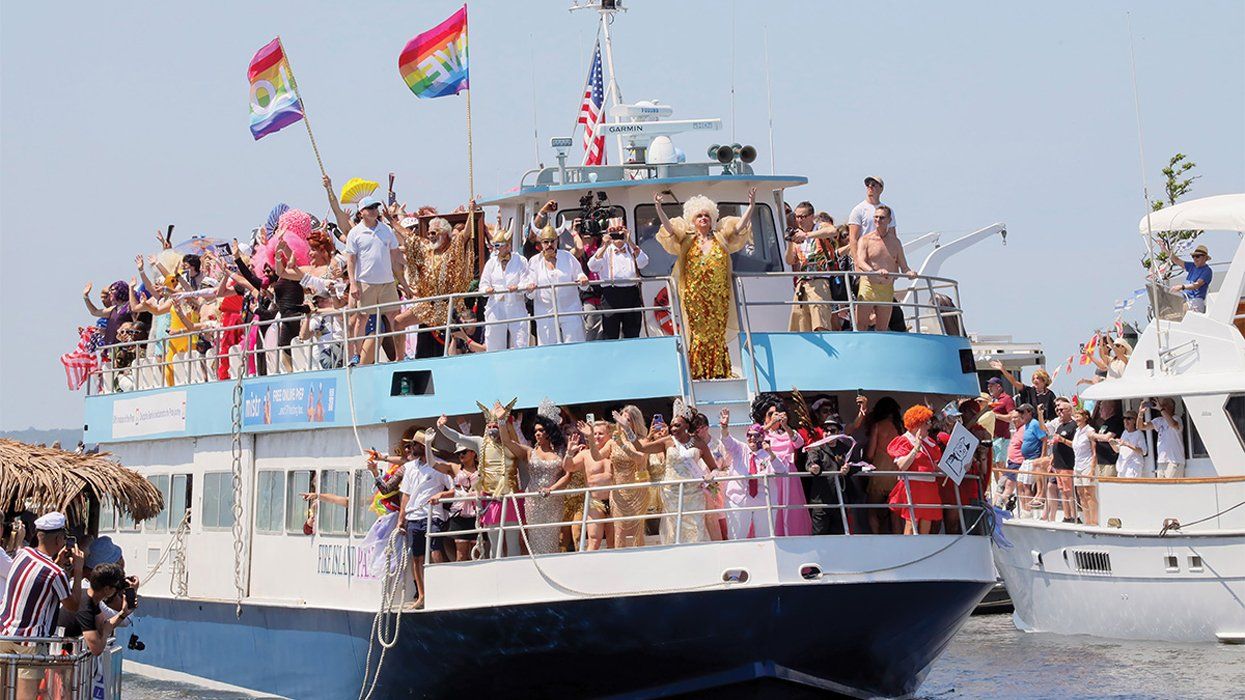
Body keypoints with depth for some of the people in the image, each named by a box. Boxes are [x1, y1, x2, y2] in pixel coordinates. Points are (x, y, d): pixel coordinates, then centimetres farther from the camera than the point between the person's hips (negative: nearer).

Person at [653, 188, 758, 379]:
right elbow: (668, 227, -3)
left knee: (717, 335, 2)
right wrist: (659, 207, -17)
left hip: (718, 297, 1)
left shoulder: (721, 238, 12)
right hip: (694, 297, -1)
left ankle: (719, 372, 5)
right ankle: (698, 373, -2)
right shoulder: (686, 240, 8)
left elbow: (740, 226, 3)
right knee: (698, 334, -4)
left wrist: (751, 206, -9)